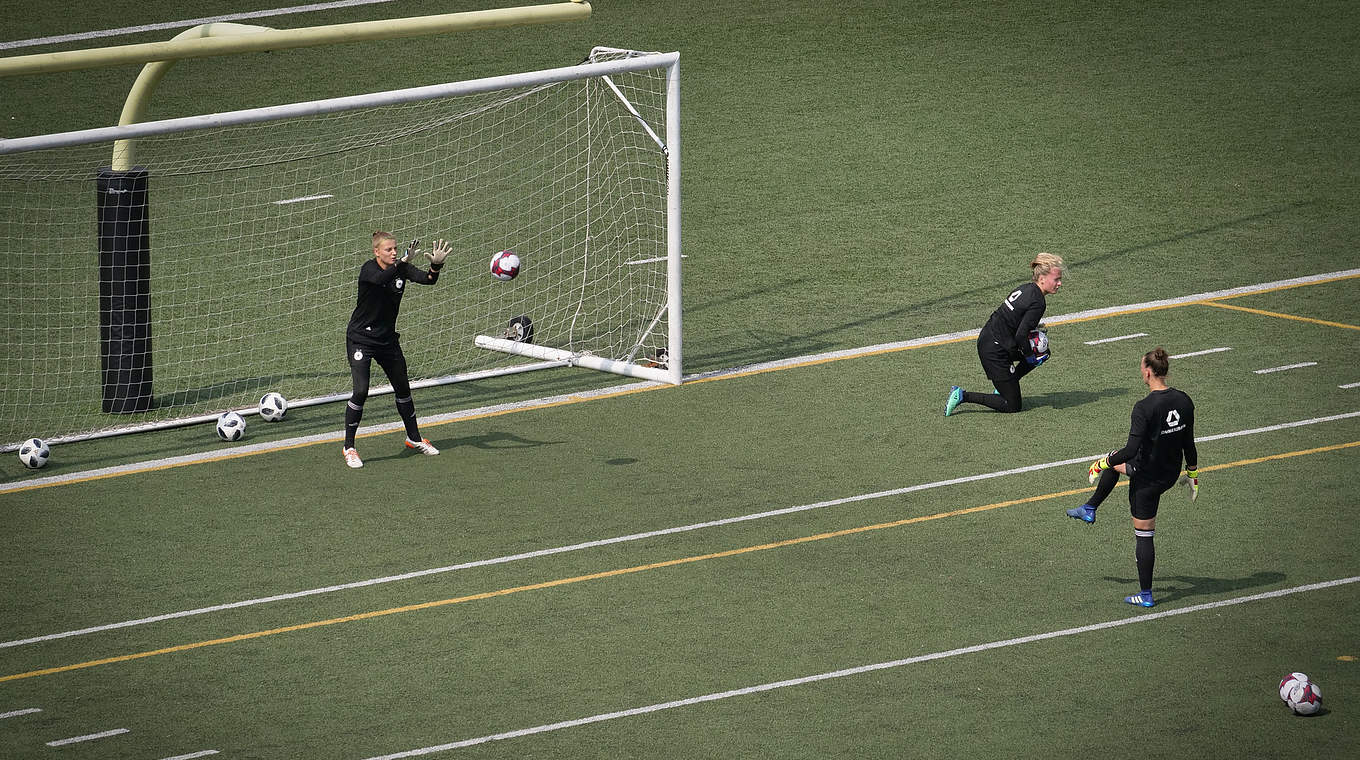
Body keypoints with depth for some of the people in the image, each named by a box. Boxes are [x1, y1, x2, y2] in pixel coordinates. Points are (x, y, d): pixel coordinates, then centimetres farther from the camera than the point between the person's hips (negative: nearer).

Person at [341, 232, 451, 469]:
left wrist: (436, 266, -40)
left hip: (387, 339, 6)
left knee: (402, 388, 17)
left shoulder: (401, 268, -4)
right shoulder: (368, 269, -18)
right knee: (361, 391, -17)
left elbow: (428, 279, -18)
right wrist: (402, 263, -55)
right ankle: (349, 447, -5)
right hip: (360, 339, -6)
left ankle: (414, 438, 37)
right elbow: (380, 279, -41)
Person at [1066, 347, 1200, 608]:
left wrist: (1103, 464, -11)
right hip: (1171, 473, 7)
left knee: (1143, 535, 8)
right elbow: (1188, 443, 4)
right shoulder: (1183, 401, -6)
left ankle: (1145, 594, 18)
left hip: (1148, 478, -7)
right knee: (1115, 461, 31)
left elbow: (1131, 450, -27)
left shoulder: (1144, 408, -27)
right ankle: (1089, 509, 45)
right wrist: (1192, 474, 18)